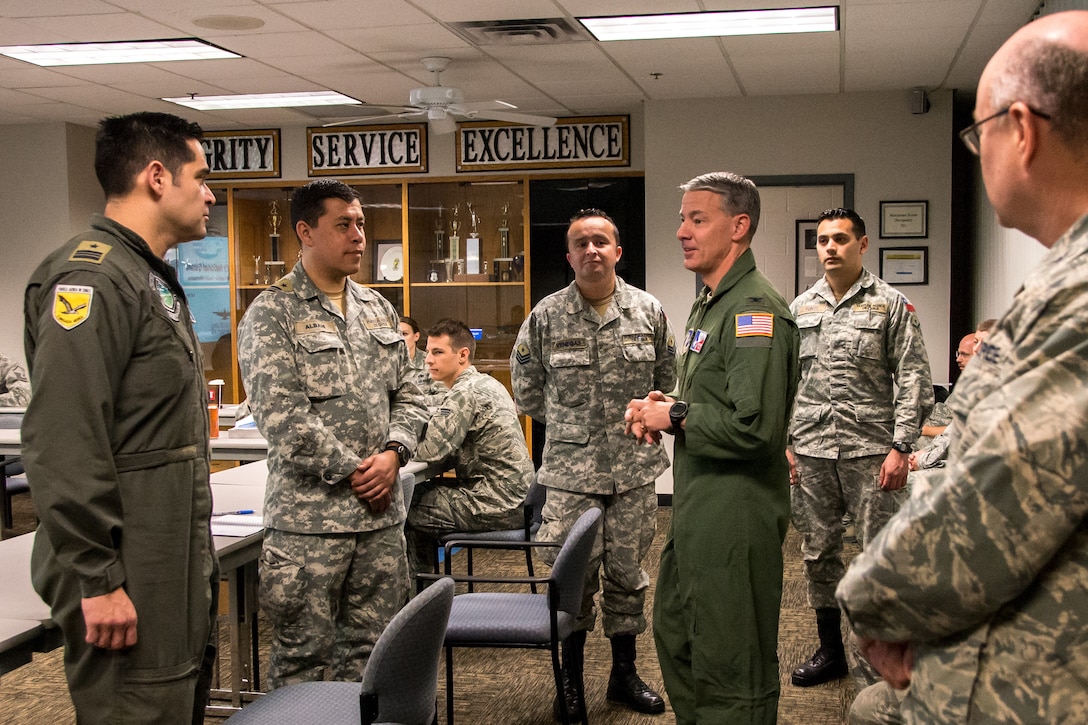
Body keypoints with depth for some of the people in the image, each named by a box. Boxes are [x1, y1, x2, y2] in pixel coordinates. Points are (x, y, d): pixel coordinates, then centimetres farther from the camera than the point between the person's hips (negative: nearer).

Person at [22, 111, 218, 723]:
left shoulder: (154, 280, 17)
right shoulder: (91, 278, -16)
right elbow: (62, 445, -24)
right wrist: (97, 580, -22)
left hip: (175, 571, 10)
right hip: (128, 581, -10)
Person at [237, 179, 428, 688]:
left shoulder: (377, 309, 14)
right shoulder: (271, 314, -6)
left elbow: (407, 395, 15)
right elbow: (282, 418, -14)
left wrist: (393, 453, -4)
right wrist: (352, 473, -12)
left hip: (382, 513, 6)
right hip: (309, 517, -6)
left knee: (371, 650, 13)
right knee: (303, 655, 3)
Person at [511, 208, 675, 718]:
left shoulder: (649, 312, 2)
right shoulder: (546, 317, -2)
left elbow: (665, 381, 16)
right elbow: (526, 390, 9)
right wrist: (570, 423, 10)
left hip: (635, 470, 2)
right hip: (571, 470, -1)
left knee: (627, 572, 11)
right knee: (574, 574, 2)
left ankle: (624, 673, 27)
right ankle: (571, 678, 20)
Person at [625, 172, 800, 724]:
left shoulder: (755, 310, -18)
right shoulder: (709, 303, 15)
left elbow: (755, 427, -29)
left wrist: (674, 417, -16)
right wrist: (662, 406, 7)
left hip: (735, 518, -11)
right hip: (695, 513, 11)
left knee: (729, 667, 2)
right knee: (674, 634, 22)